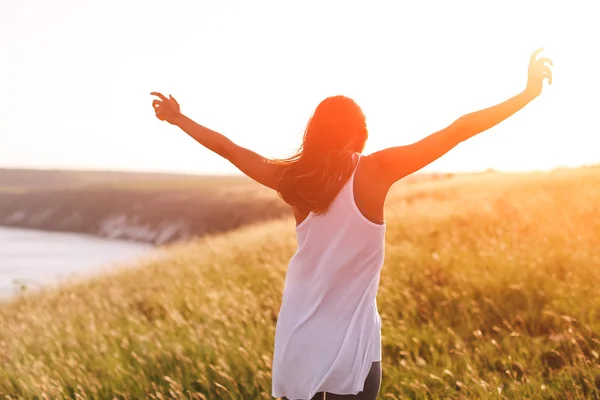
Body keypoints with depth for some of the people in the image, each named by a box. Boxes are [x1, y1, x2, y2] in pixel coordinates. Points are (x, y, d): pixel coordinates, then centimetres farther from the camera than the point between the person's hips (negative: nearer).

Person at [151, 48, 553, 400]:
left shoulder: (291, 178, 0)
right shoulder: (375, 171, -10)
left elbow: (227, 147, 14)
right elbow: (458, 131, -10)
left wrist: (178, 118, 29)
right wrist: (530, 92, -7)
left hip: (297, 347, 4)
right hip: (351, 346, -4)